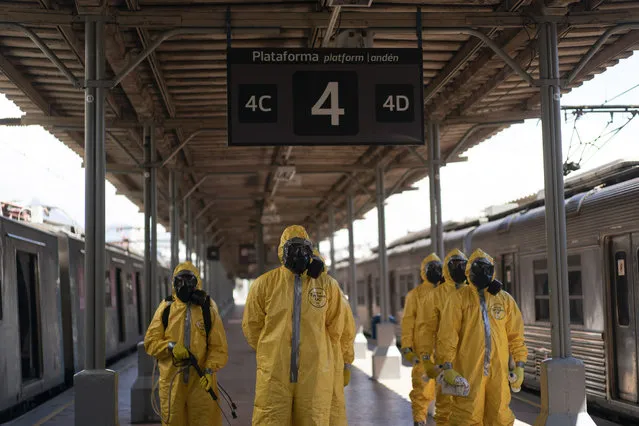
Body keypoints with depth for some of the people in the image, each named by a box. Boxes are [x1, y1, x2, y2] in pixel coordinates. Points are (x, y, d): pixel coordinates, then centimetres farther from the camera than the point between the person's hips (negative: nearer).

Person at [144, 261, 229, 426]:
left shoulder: (208, 309, 2)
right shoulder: (166, 308, 6)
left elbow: (219, 347, 0)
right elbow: (150, 341, 5)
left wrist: (210, 371, -14)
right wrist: (171, 347, -13)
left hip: (201, 381, -1)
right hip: (171, 380, 1)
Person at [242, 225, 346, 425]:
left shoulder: (327, 284, 4)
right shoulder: (264, 284, 1)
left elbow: (334, 327, 12)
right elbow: (251, 325, 8)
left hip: (314, 373, 1)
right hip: (274, 373, -1)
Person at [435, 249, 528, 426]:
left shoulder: (505, 299, 11)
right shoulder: (459, 298, 1)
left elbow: (516, 335, 12)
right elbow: (447, 334, -4)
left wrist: (519, 364, 6)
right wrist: (447, 366, -10)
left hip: (498, 370, 3)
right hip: (469, 370, -3)